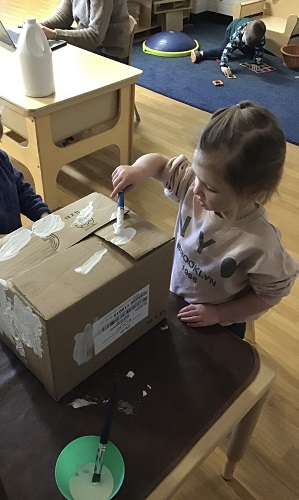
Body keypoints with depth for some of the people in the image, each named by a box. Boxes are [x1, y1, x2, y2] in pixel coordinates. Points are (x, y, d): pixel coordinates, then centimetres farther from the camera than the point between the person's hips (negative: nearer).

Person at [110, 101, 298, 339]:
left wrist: (218, 313, -21)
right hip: (174, 300, 5)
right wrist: (138, 170, -30)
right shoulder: (193, 184, -23)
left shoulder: (260, 242, -36)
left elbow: (270, 294, -21)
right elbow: (159, 163, -8)